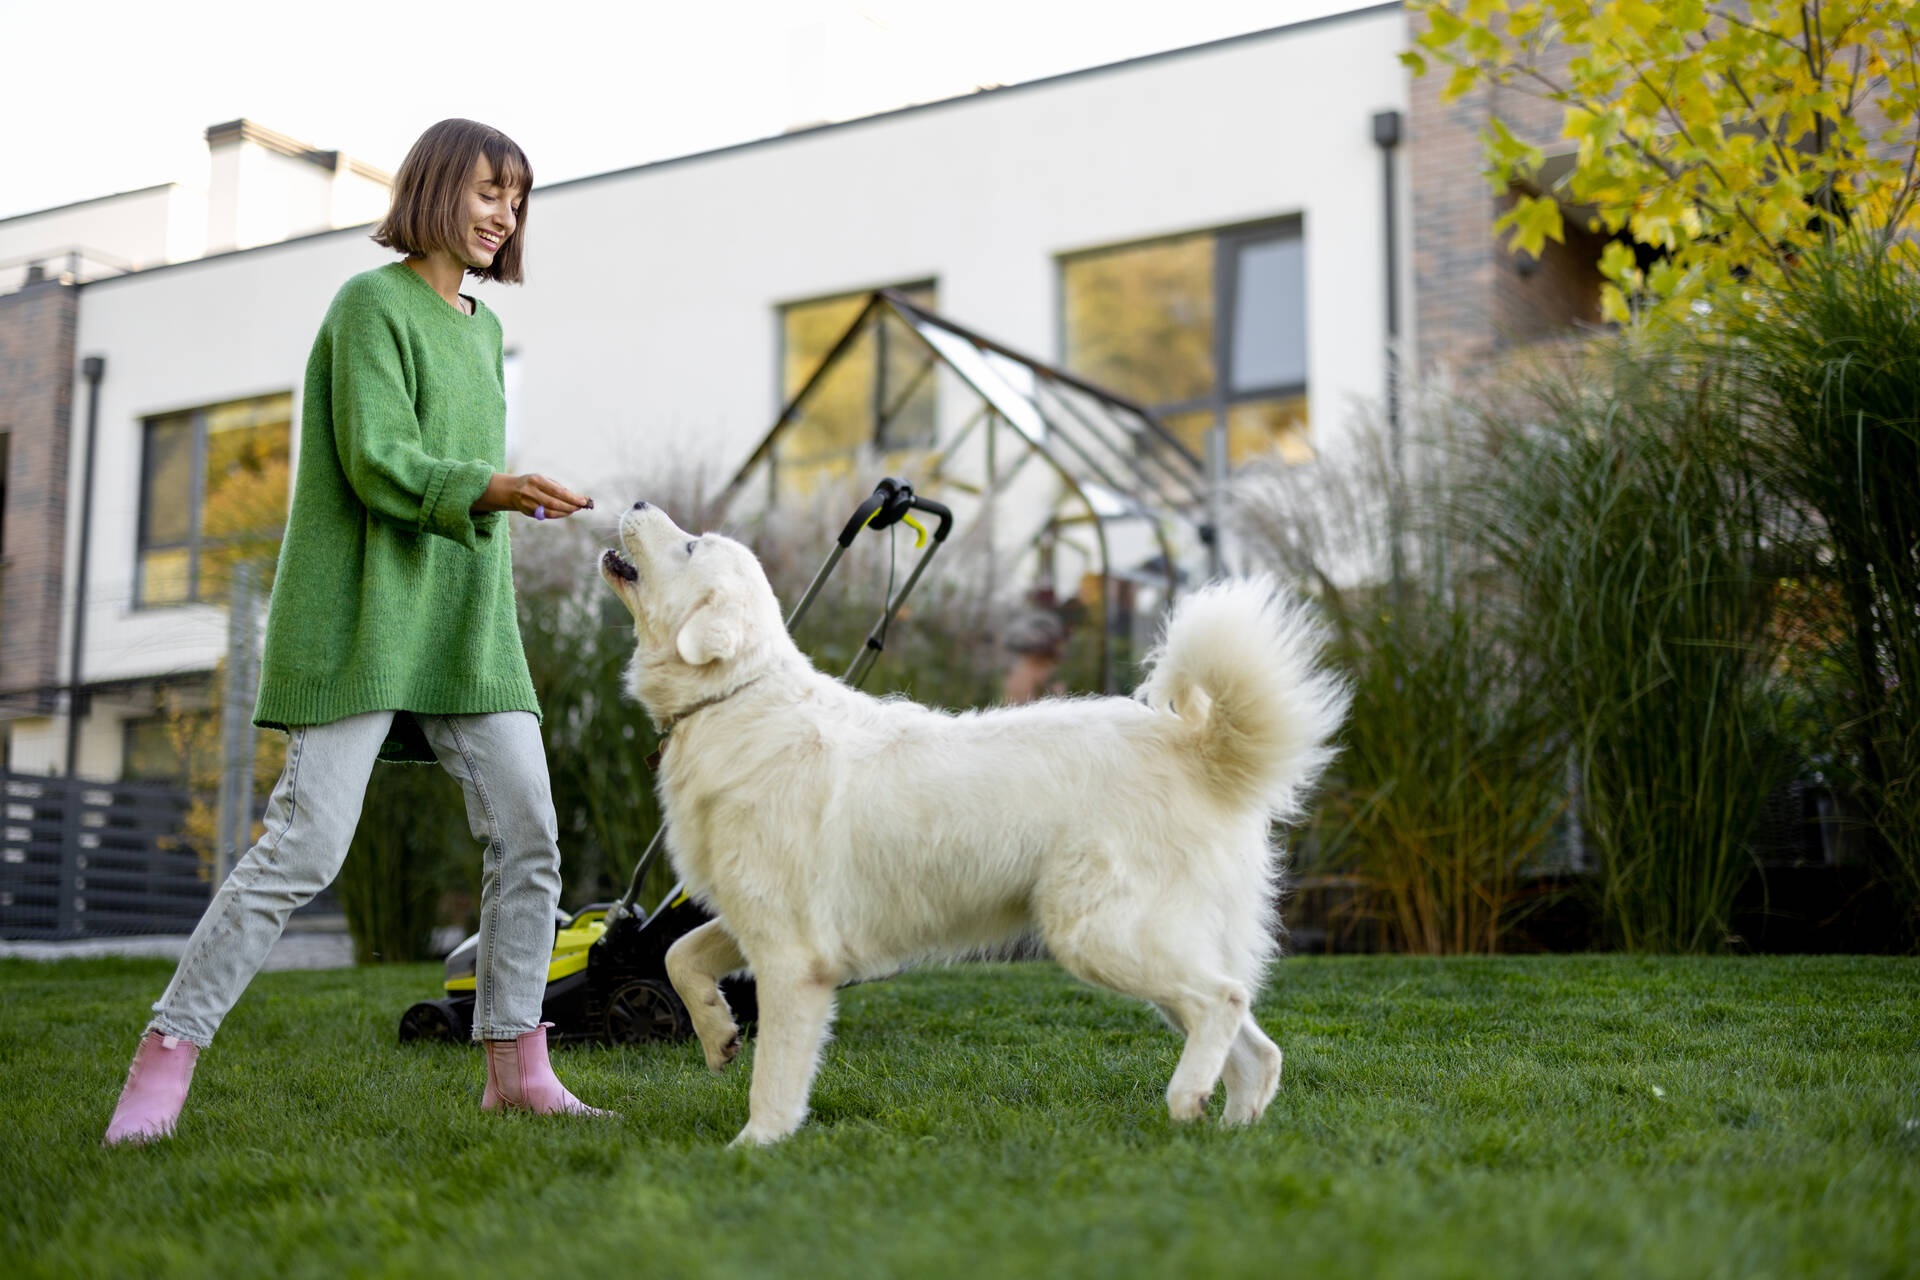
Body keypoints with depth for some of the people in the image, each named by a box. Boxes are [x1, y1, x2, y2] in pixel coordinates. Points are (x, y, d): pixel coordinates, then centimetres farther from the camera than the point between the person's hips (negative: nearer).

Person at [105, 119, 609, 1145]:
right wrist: (489, 489, -31)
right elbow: (379, 463, -16)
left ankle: (516, 1068, 9)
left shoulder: (482, 328, 20)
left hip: (464, 626, 8)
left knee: (527, 834, 0)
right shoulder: (372, 302, -4)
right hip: (366, 620, -8)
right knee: (306, 843, -13)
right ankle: (164, 1059, -2)